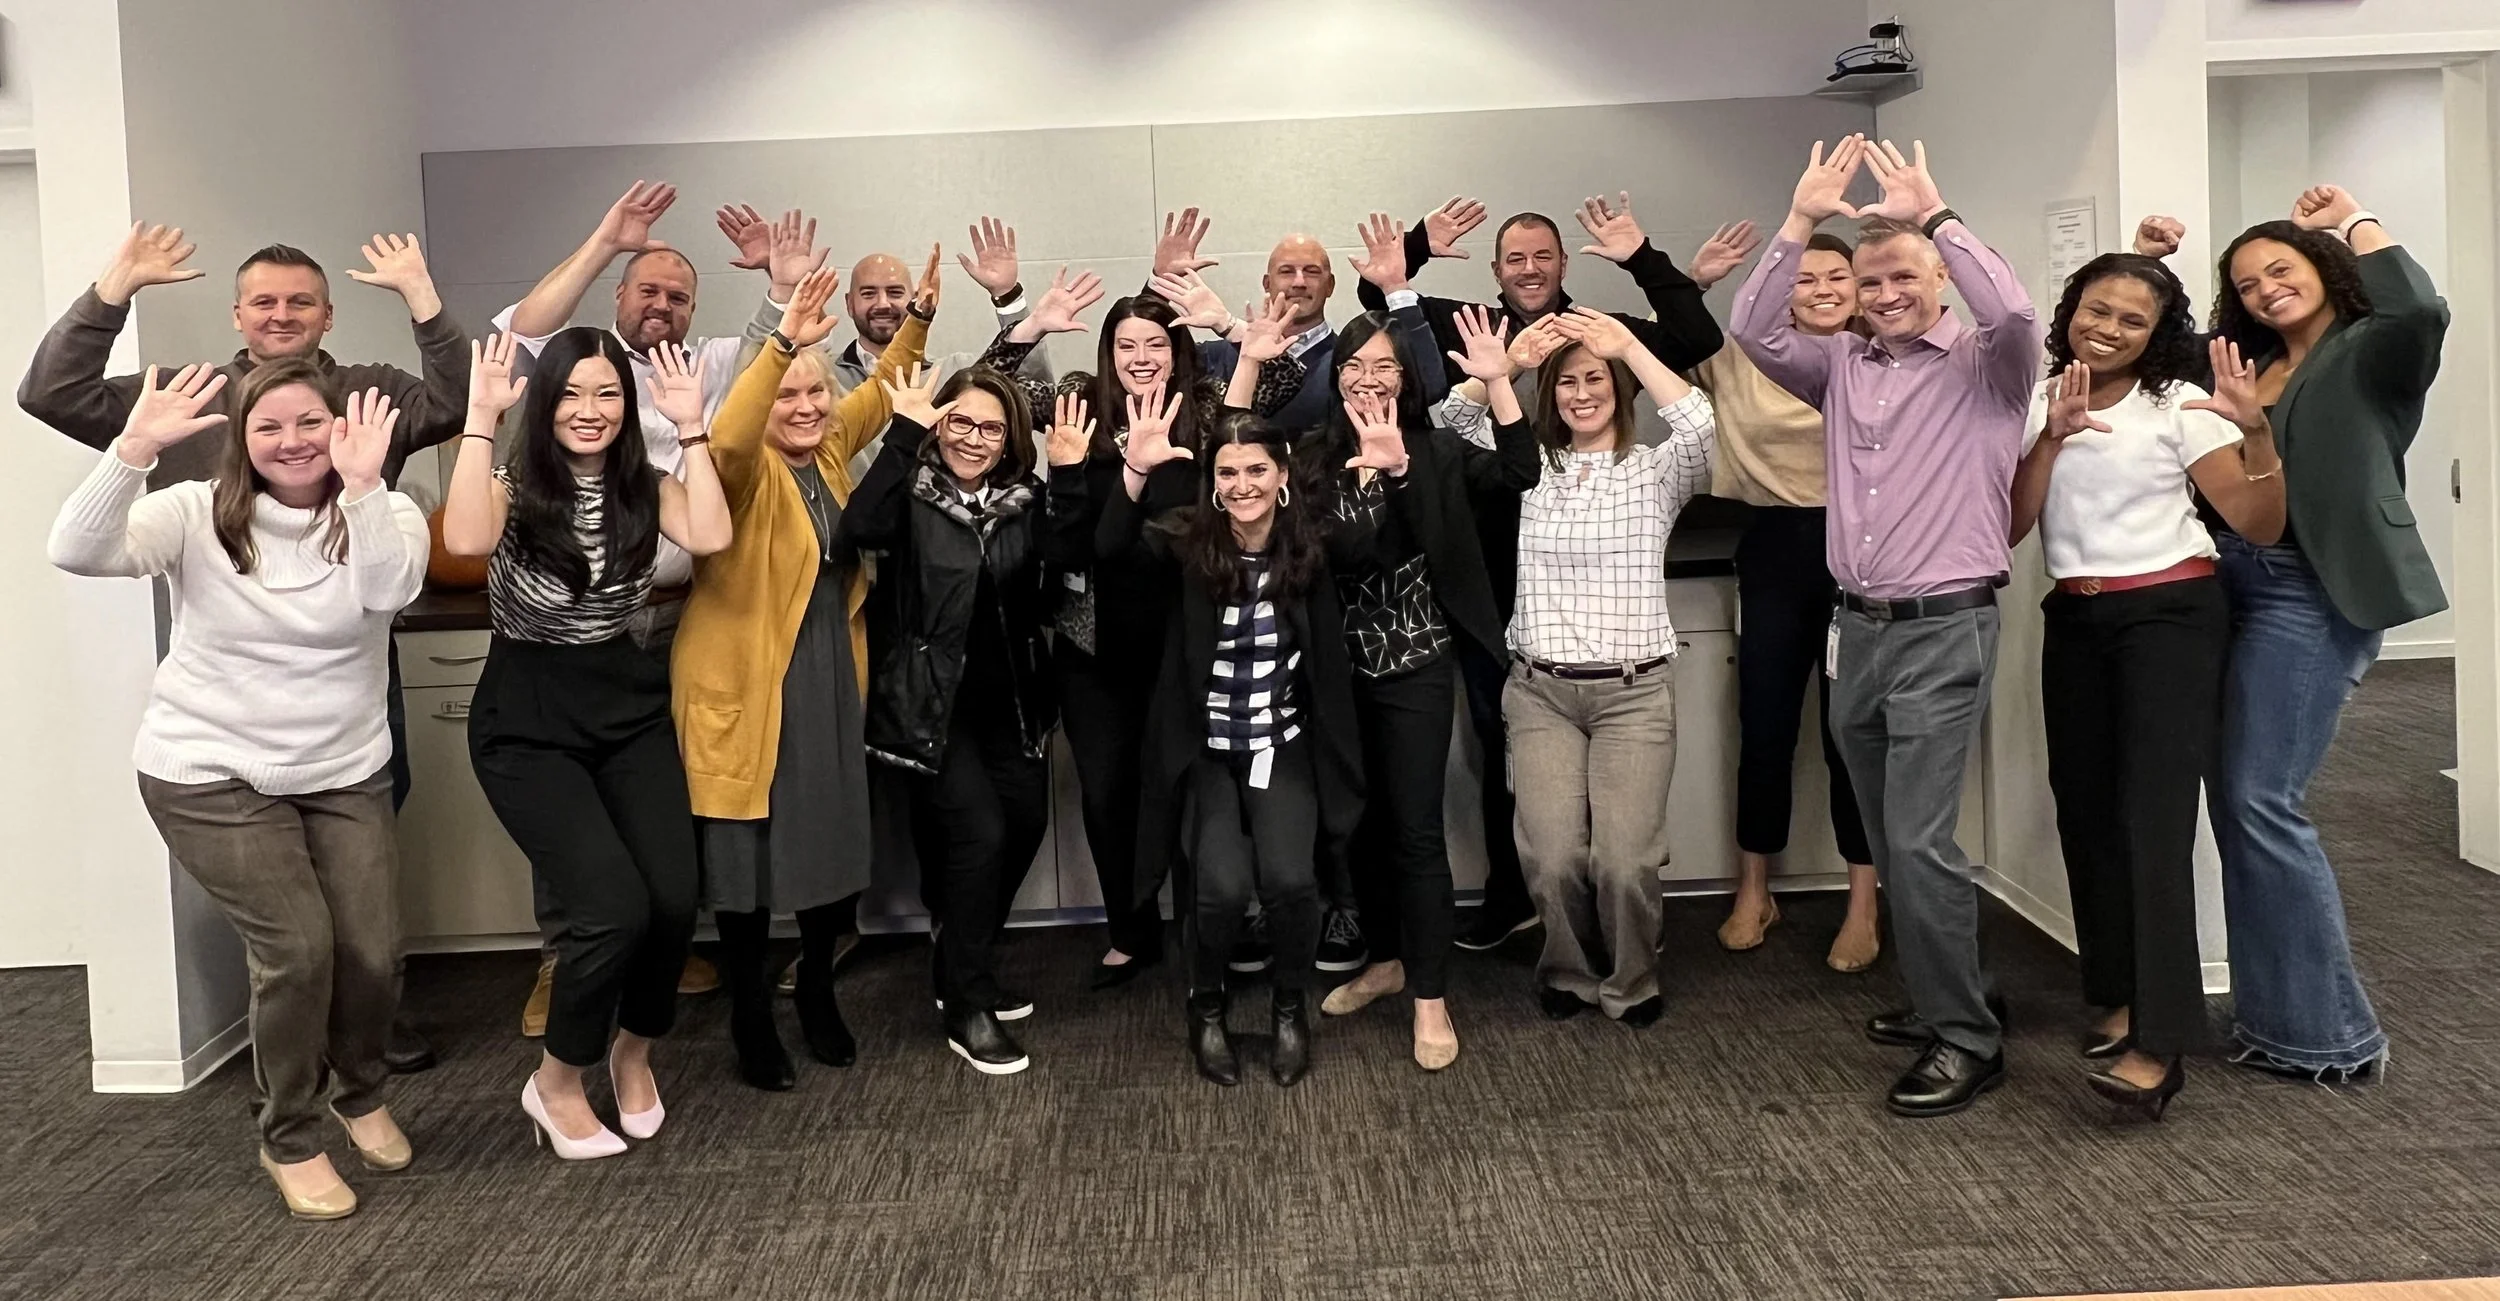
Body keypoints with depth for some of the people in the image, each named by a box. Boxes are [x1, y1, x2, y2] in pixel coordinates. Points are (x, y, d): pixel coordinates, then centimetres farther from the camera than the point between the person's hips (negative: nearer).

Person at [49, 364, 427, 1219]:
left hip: (342, 774, 2)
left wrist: (360, 485, -39)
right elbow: (76, 553, -22)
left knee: (373, 952, -3)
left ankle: (360, 1094, 31)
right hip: (208, 775, -2)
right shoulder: (197, 515, -7)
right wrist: (135, 449, -34)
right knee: (297, 946, -12)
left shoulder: (384, 515, -5)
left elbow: (391, 589, -28)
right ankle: (288, 1141, 12)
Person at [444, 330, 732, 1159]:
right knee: (613, 906, -17)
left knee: (673, 901, -9)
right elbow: (466, 542, -31)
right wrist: (480, 416, -25)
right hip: (526, 721, -3)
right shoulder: (515, 486, -8)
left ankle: (634, 1049, 24)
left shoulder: (645, 488, 1)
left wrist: (690, 426, -16)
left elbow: (710, 538, -19)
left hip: (628, 705, 4)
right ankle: (556, 1081, 11)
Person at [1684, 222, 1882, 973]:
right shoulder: (1741, 359, 6)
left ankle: (1863, 909, 16)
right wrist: (1693, 281, -3)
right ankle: (1753, 894, 24)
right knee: (1764, 729, 9)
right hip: (1774, 553, 2)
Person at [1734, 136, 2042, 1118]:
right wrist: (1800, 223, -6)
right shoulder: (1841, 365, 12)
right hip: (1856, 626, 6)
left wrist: (1935, 216, -17)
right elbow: (1751, 331, 1)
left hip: (1944, 629, -6)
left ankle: (1967, 1040, 2)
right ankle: (1942, 1000, 28)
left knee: (1918, 841, -11)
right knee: (1890, 840, 13)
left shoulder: (1984, 366, -1)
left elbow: (2016, 313, -22)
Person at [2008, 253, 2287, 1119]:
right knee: (2085, 808, 6)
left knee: (2152, 813, -12)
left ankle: (2161, 1041, -14)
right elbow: (2010, 528, -4)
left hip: (2171, 615, -4)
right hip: (2073, 623, 5)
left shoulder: (2178, 405, -3)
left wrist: (2257, 431, -23)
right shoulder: (2035, 406, 6)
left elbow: (2261, 527, -8)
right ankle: (2119, 995, 21)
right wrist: (2051, 437, -15)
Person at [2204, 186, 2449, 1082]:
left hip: (2309, 595, -7)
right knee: (2233, 800, 8)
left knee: (2262, 803, -10)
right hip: (2232, 587, 7)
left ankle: (2329, 1031, 2)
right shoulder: (2247, 365, 16)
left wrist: (2357, 224, -12)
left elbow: (2424, 310, -25)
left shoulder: (2369, 353, -3)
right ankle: (2274, 1012, 20)